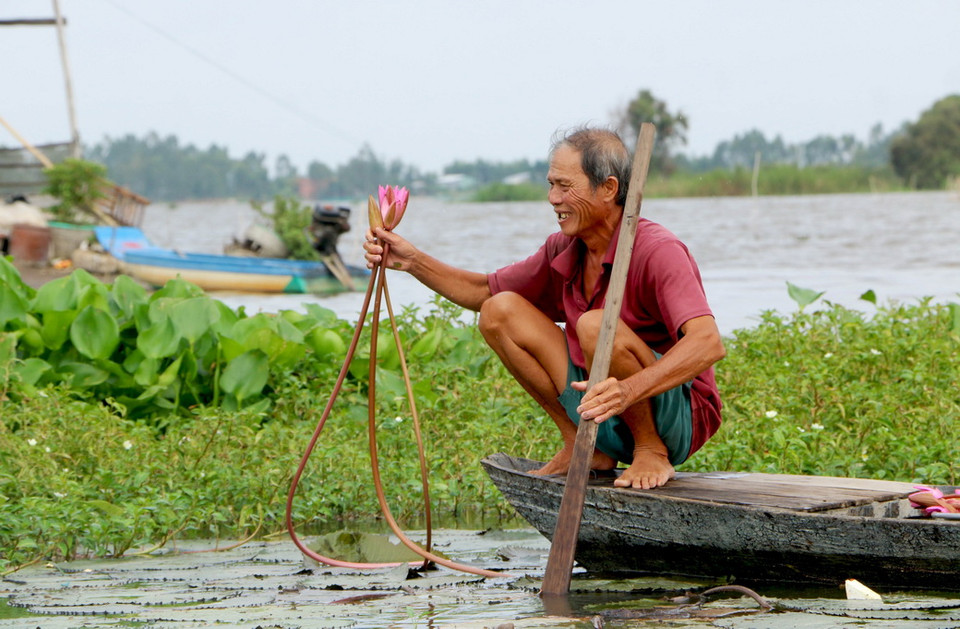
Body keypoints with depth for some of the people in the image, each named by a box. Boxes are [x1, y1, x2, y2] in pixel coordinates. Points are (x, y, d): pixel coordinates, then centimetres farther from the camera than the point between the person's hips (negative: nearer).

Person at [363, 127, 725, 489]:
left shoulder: (656, 251, -21)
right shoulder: (564, 251, 3)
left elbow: (708, 343, -36)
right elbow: (484, 292, 19)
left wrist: (629, 389, -52)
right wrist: (412, 260, 2)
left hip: (678, 416, -7)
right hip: (605, 415, 8)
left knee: (595, 326, -33)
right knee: (499, 311, -1)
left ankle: (652, 452, -12)